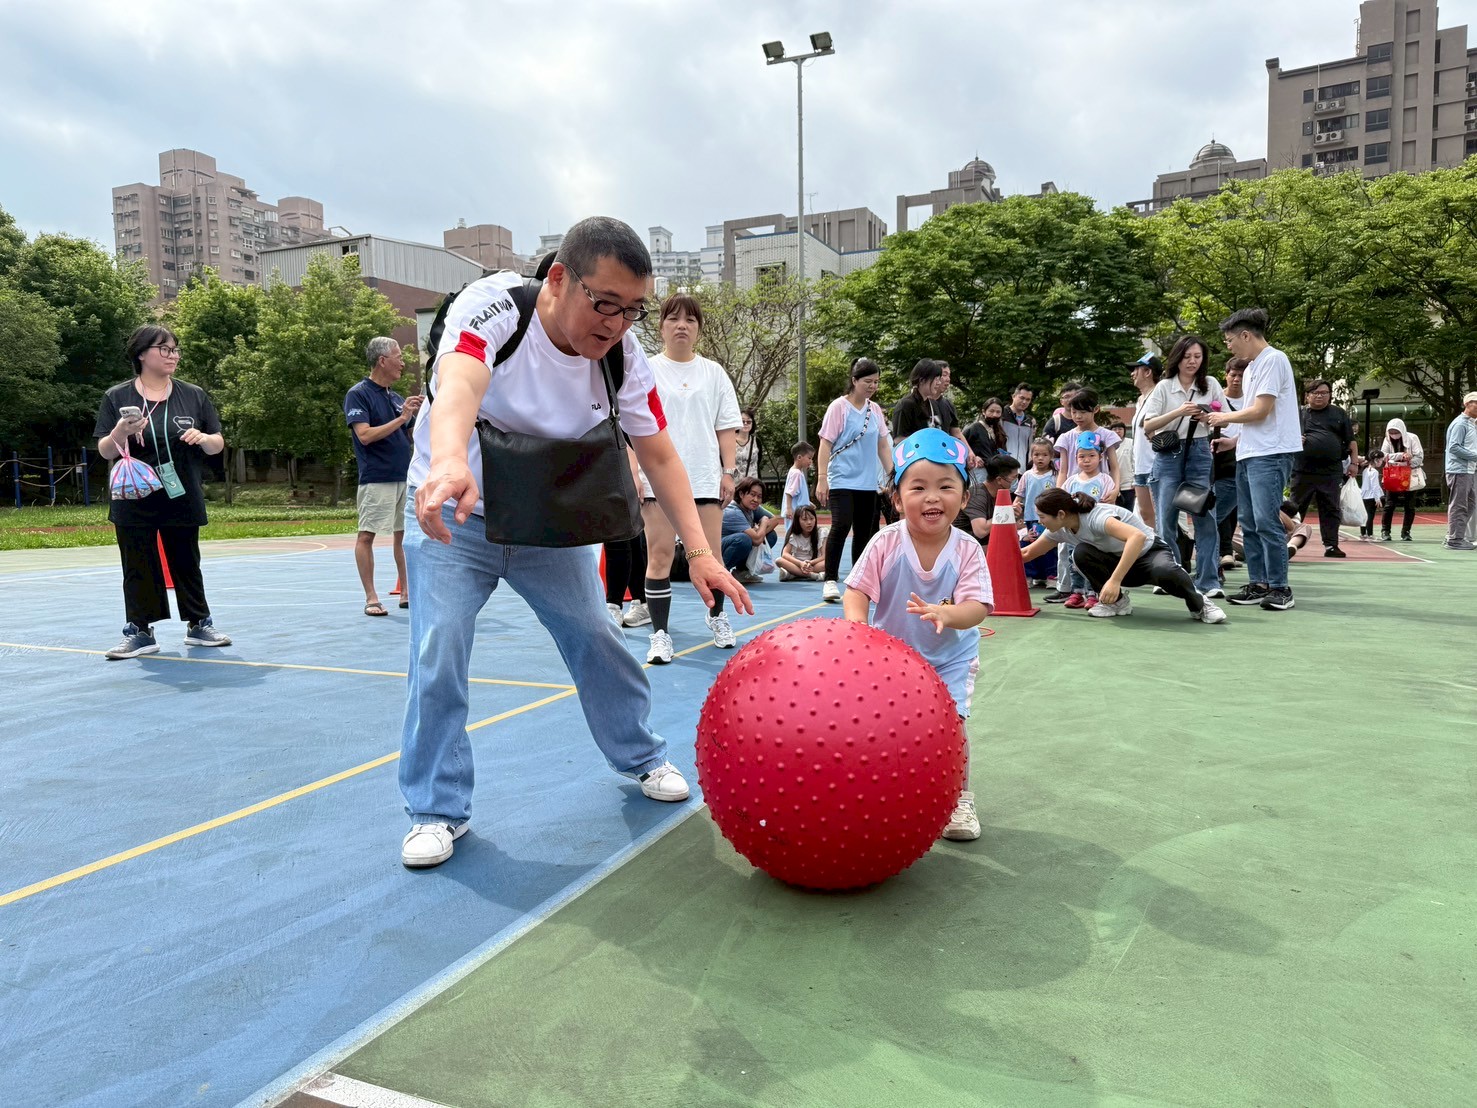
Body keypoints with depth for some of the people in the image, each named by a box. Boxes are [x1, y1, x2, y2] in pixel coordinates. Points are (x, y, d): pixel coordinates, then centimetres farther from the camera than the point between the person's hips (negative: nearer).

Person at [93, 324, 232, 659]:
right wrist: (120, 433, -21)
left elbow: (218, 445, 6)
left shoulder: (195, 396, 4)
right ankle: (140, 633, 13)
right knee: (138, 569, 5)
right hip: (134, 503, -1)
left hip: (182, 500, 1)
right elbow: (105, 452, 0)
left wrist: (203, 438, -16)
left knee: (187, 566, 11)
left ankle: (199, 625, 21)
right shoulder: (116, 398, -1)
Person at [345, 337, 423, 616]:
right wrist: (401, 418, -17)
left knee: (404, 533, 9)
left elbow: (411, 438, 18)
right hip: (376, 480, -7)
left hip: (406, 477, 7)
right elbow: (365, 435, -17)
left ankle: (406, 593, 17)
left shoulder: (396, 397, 15)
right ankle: (371, 597, 1)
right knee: (366, 535, -4)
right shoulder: (358, 394, -5)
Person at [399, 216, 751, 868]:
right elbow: (458, 386, -47)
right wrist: (450, 463, -69)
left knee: (596, 638, 5)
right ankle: (438, 810, 7)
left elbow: (658, 454, -11)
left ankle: (642, 758, 29)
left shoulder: (624, 355, -15)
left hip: (549, 520, 3)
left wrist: (699, 551, -21)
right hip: (452, 513, -3)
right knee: (439, 650, -12)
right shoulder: (492, 306, -27)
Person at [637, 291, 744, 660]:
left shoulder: (713, 373, 12)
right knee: (660, 554, -5)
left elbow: (726, 426, 12)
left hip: (705, 478, 2)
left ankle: (716, 616, 28)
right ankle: (660, 633, 3)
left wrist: (728, 471, 4)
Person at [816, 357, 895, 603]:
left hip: (868, 483, 6)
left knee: (864, 532, 7)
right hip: (841, 480, -6)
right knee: (841, 525, -20)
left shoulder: (875, 410, 12)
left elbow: (883, 444, 17)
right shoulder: (839, 407, -4)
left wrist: (893, 474, 11)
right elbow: (826, 444, -6)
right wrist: (821, 479, -13)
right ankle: (830, 581, -13)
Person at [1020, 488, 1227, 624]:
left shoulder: (1096, 517, -33)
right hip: (1120, 561, 6)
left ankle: (1199, 605, -10)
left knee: (1165, 572, -41)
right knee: (1081, 553, -22)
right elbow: (1029, 553, 5)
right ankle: (1117, 601, -4)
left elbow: (1138, 537, -48)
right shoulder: (1059, 530, -10)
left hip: (1150, 552, -6)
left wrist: (1115, 580, -52)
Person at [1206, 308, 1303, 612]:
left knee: (1265, 521, -13)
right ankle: (1258, 585, 15)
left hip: (1270, 454, -10)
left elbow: (1260, 411, -14)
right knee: (1249, 523, 9)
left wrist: (1224, 418, -1)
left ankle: (1280, 588, -7)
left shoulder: (1273, 360, -10)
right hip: (1248, 454, 10)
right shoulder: (1252, 367, 19)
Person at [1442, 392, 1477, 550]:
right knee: (1458, 506, -5)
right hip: (1459, 470, -10)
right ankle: (1455, 540, 0)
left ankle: (1454, 536, 19)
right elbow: (1454, 447, -20)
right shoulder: (1460, 424, -12)